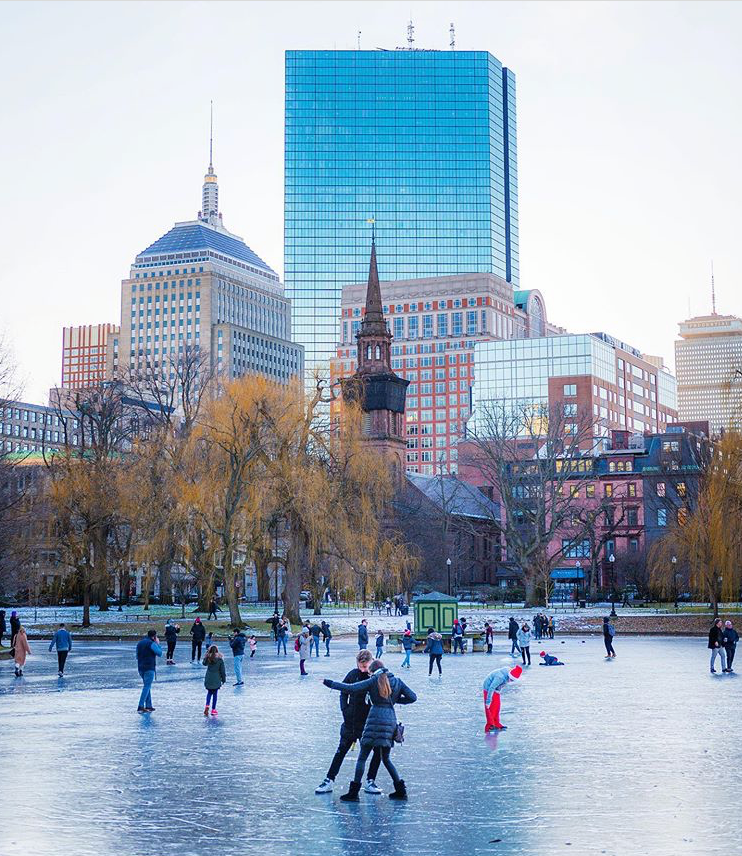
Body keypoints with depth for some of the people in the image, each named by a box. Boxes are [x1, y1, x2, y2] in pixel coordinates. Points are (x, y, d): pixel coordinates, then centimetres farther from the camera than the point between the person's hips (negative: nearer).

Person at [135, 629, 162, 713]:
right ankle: (140, 707, -14)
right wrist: (158, 644, 1)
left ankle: (148, 706, 17)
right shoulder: (152, 643, -12)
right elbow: (159, 653, -9)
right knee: (147, 687, -7)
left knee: (147, 686, 17)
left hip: (141, 668, 8)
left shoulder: (139, 643, 14)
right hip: (149, 668, -8)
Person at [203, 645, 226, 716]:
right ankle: (213, 710, 10)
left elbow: (204, 663, 19)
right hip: (216, 679, -2)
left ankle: (207, 705, -4)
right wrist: (224, 679, 4)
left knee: (209, 693, 18)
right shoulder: (220, 659, -10)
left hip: (208, 679, 2)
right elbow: (222, 670, -6)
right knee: (215, 694, 7)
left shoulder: (208, 658, -4)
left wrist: (206, 655, 19)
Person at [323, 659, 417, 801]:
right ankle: (401, 790, 14)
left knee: (362, 757, 1)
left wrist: (330, 683, -1)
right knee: (386, 759, 19)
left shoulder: (373, 681, 0)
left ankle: (354, 792, -3)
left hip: (376, 719, -5)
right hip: (391, 720, 5)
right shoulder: (397, 681, 12)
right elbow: (412, 697, 9)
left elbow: (351, 688, -8)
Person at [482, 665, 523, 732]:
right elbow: (491, 688, -33)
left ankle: (497, 725, 23)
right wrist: (488, 700, -29)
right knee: (490, 709, -8)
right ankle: (490, 726, -4)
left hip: (496, 690, 9)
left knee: (497, 707, 13)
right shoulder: (500, 677, -37)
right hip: (488, 689, -9)